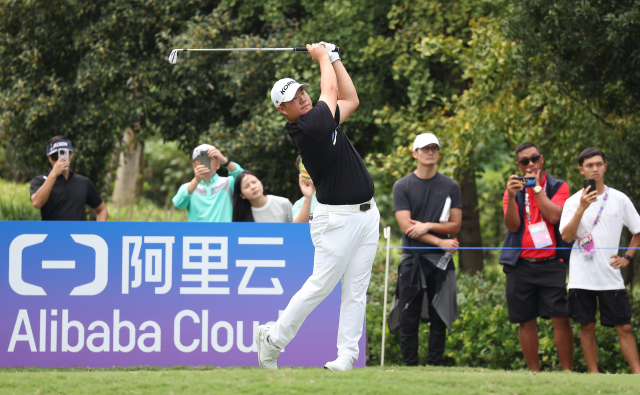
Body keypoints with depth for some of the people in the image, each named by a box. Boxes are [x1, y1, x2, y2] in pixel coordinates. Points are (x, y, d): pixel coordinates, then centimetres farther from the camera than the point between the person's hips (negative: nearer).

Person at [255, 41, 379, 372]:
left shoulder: (322, 120, 9)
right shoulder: (307, 128, -16)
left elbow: (350, 99, 22)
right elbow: (332, 91, -3)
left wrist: (333, 58, 18)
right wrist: (322, 57, 13)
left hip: (366, 216, 8)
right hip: (338, 218, -8)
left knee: (356, 291, 3)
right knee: (320, 286, -4)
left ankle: (347, 357, 2)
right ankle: (273, 338, 12)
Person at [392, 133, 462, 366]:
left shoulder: (450, 187, 9)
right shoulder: (402, 187, 4)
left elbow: (455, 225, 5)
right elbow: (406, 226, -5)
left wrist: (428, 226, -10)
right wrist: (440, 241, -10)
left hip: (440, 260, 1)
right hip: (412, 259, -1)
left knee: (439, 319, 1)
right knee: (408, 319, -3)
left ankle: (434, 366, 6)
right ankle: (410, 367, 1)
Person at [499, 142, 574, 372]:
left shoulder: (558, 187, 5)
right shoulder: (514, 191, 10)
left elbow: (554, 216, -13)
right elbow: (512, 225, -3)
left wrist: (537, 187, -8)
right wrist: (511, 196, -18)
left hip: (551, 264, -2)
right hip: (520, 264, 2)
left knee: (561, 318, -9)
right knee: (526, 321, 4)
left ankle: (567, 370, -6)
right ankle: (534, 372, 11)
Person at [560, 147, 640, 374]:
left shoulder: (620, 199, 5)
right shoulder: (573, 201, 3)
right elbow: (566, 236, -10)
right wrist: (582, 208, -19)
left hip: (611, 276, 0)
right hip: (582, 277, 0)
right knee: (587, 326, 2)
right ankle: (594, 374, 8)